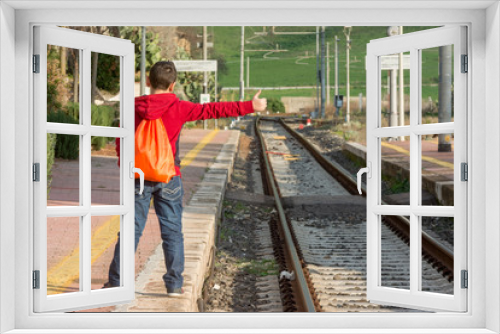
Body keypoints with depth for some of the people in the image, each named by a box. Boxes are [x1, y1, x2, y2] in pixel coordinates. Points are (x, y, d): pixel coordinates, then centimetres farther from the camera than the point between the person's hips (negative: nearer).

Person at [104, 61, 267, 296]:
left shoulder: (134, 108, 0)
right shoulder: (178, 108, -6)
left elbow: (121, 142, 4)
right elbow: (213, 110, -7)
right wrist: (249, 106, -2)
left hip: (140, 178, 1)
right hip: (168, 179, -1)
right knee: (172, 231, 6)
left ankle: (115, 281, 7)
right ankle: (174, 284, 7)